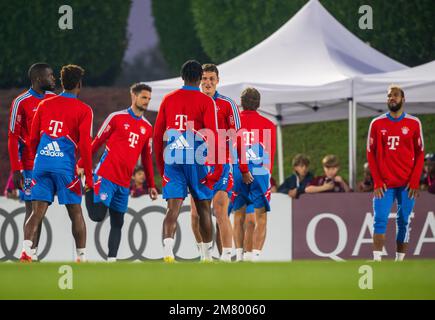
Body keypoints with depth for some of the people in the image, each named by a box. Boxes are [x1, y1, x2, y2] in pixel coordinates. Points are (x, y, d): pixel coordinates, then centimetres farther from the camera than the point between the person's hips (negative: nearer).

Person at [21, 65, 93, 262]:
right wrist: (88, 176, 1)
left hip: (41, 164, 3)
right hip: (65, 166, -3)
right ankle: (81, 257, 11)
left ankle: (26, 250, -19)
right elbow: (84, 145, -5)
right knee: (75, 213, 9)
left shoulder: (44, 105, 12)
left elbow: (33, 138, 14)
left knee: (37, 212, 0)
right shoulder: (83, 110, 0)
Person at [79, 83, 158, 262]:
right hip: (106, 175, -5)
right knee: (98, 215, -13)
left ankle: (111, 259, 6)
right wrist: (81, 165, -1)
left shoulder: (147, 128, 14)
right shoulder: (117, 118, -2)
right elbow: (97, 142, 2)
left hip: (124, 183, 5)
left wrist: (151, 185, 17)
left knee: (117, 224, 4)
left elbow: (147, 158, 20)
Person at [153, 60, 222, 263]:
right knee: (203, 209, 12)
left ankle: (167, 251, -25)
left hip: (172, 160, 2)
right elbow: (211, 136, -9)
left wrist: (161, 165, 19)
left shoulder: (168, 100, 9)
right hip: (198, 160, -2)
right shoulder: (206, 102, -2)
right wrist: (217, 166, -4)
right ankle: (207, 255, 20)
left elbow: (157, 135, 10)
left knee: (173, 208, -5)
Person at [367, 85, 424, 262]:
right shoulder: (377, 124, 5)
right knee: (380, 220, -11)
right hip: (384, 184, 0)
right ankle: (377, 261, -14)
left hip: (407, 185, 0)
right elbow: (371, 154, 6)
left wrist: (415, 181, -5)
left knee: (403, 222, 4)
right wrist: (377, 182, -4)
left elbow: (419, 154, 5)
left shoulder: (414, 124, 4)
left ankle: (400, 261, 9)